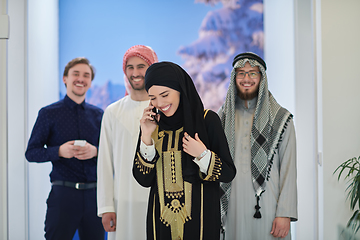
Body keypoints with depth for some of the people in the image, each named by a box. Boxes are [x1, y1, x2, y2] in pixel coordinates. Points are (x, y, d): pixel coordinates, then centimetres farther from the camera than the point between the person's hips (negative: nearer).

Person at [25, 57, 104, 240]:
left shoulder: (98, 115, 12)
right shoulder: (49, 114, 3)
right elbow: (31, 153, 2)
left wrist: (95, 151, -11)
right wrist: (59, 151, -15)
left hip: (94, 195, 3)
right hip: (63, 193, -3)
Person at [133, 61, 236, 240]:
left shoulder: (207, 120, -7)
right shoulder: (151, 124, 2)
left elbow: (229, 174, -4)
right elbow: (144, 180, -3)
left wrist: (203, 155, -20)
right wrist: (146, 137, -12)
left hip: (199, 218, -2)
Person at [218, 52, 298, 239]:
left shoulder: (281, 119, 2)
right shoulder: (223, 117, 10)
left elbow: (289, 169, -2)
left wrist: (285, 213, -10)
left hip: (268, 207, -2)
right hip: (234, 208, 2)